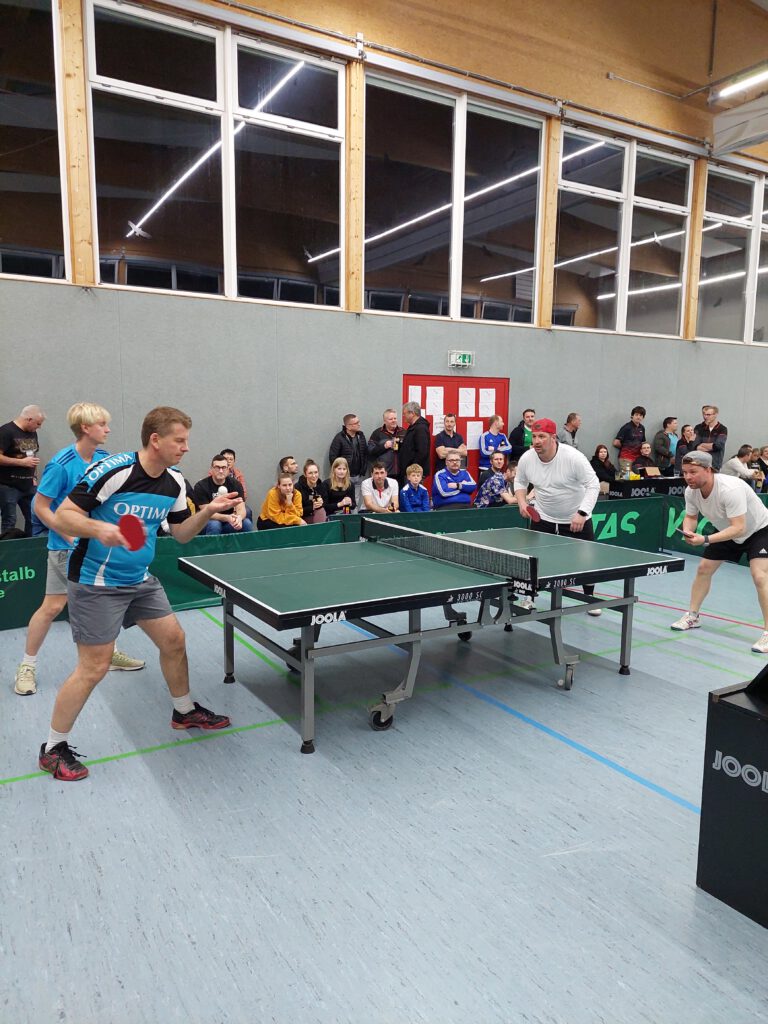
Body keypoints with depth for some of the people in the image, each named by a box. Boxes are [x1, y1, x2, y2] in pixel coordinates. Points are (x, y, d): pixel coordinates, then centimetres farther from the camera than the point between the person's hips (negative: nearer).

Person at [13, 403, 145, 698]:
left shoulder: (104, 458, -1)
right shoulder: (62, 463, -19)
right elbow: (41, 507, -14)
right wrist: (73, 538, -17)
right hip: (67, 547, -6)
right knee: (53, 606, -2)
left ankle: (111, 654, 30)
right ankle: (27, 666, 16)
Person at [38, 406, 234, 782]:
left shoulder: (175, 483, -1)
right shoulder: (112, 471, -22)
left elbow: (181, 534, 9)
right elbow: (62, 518, -19)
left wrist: (208, 510, -8)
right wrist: (98, 528, -38)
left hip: (140, 581, 7)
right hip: (95, 584, -7)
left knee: (174, 640, 11)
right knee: (94, 667, -5)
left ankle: (184, 711, 36)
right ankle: (53, 749, 16)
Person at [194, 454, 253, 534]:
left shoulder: (235, 484, -1)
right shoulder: (201, 486, -10)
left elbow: (241, 509, -11)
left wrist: (239, 518, -37)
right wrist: (227, 518, -36)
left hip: (228, 524, 3)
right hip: (208, 523, -3)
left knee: (247, 523, -25)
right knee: (214, 525, -35)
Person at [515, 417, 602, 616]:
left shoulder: (573, 457, -24)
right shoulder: (526, 459, -12)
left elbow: (593, 485, -21)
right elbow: (520, 481, 9)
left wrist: (582, 513, -31)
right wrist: (522, 502, -9)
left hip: (576, 518, -2)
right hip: (543, 517, 2)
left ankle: (590, 599, 27)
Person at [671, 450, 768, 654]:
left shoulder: (730, 489, -39)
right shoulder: (691, 491, -18)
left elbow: (739, 528, -40)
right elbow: (691, 517, -2)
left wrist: (705, 540, -48)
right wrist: (688, 532, -25)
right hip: (727, 532, 7)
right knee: (703, 568, 8)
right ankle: (692, 616, 26)